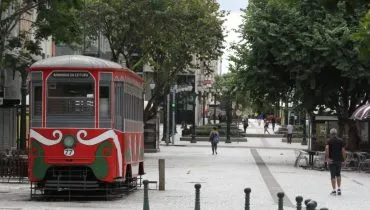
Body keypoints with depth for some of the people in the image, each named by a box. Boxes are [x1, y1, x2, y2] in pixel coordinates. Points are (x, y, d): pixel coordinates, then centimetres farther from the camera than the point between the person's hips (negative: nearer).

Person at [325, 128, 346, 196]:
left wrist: (327, 158, -18)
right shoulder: (341, 141, 4)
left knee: (333, 175, 2)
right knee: (338, 174, 17)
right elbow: (343, 151, 0)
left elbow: (326, 149, -19)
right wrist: (344, 159, 6)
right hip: (339, 160, 2)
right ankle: (339, 189, 9)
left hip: (331, 160, -2)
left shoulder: (329, 141, -3)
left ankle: (334, 190, 0)